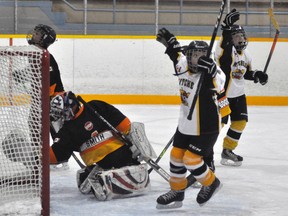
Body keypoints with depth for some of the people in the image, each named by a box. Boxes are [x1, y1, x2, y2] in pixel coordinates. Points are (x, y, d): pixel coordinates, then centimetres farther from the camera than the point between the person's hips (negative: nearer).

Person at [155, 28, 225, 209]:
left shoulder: (209, 73, -21)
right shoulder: (185, 70, 0)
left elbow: (219, 83, -41)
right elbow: (178, 57, 18)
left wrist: (212, 70, -56)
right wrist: (171, 42, 19)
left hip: (206, 127, -8)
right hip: (186, 124, 8)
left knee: (191, 159, -10)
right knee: (177, 155, 10)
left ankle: (211, 183, 15)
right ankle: (177, 192, 24)